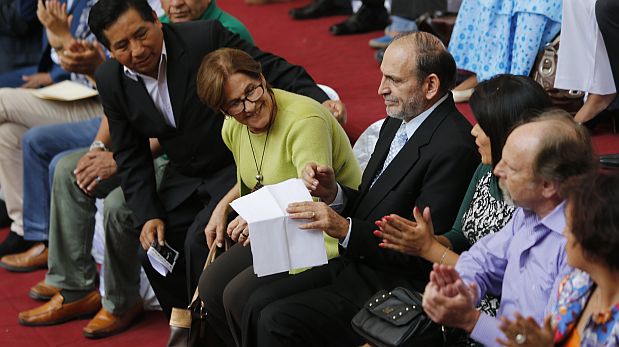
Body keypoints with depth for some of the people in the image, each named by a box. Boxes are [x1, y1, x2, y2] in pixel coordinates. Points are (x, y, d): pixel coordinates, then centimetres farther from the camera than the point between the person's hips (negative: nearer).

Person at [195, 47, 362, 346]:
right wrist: (224, 206, 8)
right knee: (210, 287, -7)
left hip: (328, 239, -8)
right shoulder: (233, 128, 2)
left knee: (239, 297, -21)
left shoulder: (304, 120, -25)